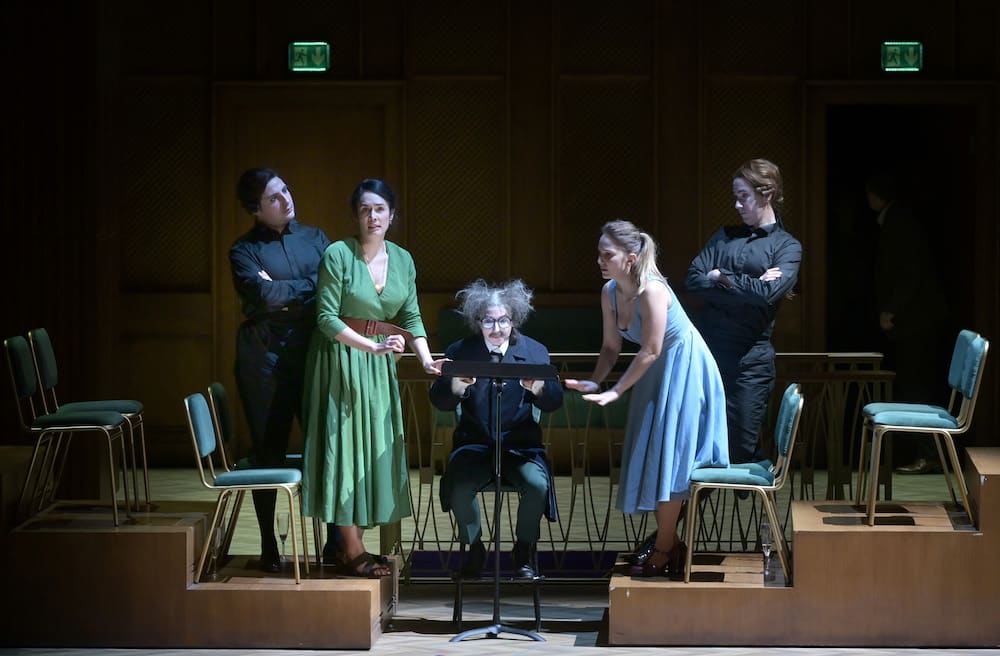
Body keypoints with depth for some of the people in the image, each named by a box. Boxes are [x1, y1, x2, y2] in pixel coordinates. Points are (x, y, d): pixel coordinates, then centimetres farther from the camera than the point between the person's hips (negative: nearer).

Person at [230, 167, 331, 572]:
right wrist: (308, 286, -4)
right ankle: (268, 547, 11)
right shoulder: (245, 250, 2)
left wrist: (281, 290, -8)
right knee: (268, 450, 3)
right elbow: (264, 295, -15)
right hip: (264, 355, -2)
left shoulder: (314, 238, 12)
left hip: (312, 352, 2)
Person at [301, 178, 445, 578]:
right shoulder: (338, 255, -12)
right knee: (345, 444, -5)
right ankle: (351, 553, -2)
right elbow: (327, 317, -15)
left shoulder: (402, 259, 5)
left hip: (379, 366, 6)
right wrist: (373, 346, -22)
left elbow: (411, 317, 7)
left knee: (374, 449, 7)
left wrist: (426, 358, -7)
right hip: (341, 360, -6)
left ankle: (355, 545, 15)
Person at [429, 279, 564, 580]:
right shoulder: (460, 351, 3)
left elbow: (554, 402, -7)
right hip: (474, 445, 0)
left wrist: (538, 388, -32)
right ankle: (474, 549, -3)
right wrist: (455, 387, -29)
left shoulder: (535, 351, 3)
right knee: (460, 486, -29)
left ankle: (524, 550, -3)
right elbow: (439, 401, -5)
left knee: (537, 483, -29)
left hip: (520, 444, 0)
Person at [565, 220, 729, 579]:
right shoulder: (609, 292, -5)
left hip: (683, 370, -8)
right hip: (655, 374, 8)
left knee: (667, 459, -5)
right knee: (652, 458, 11)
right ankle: (668, 542, 22)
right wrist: (594, 382, -11)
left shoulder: (652, 291, -29)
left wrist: (614, 392, -24)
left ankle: (664, 552, 3)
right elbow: (611, 346, 4)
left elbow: (649, 352, -26)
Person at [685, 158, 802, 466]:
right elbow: (694, 280, 1)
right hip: (706, 348, 4)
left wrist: (721, 277, -4)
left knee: (744, 447, 0)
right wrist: (747, 287, -9)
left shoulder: (787, 247, 3)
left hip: (749, 356, -4)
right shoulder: (725, 236, 15)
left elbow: (767, 294, -14)